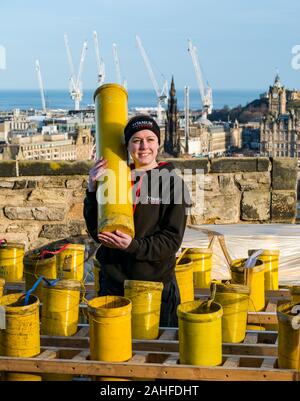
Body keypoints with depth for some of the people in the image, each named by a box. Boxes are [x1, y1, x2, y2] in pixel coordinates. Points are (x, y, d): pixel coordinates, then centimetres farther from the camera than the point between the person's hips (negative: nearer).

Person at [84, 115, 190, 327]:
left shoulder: (173, 183, -4)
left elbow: (172, 240, -8)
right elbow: (97, 232, 1)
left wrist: (133, 245, -22)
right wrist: (93, 190, -10)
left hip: (157, 282, -2)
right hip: (114, 279, 2)